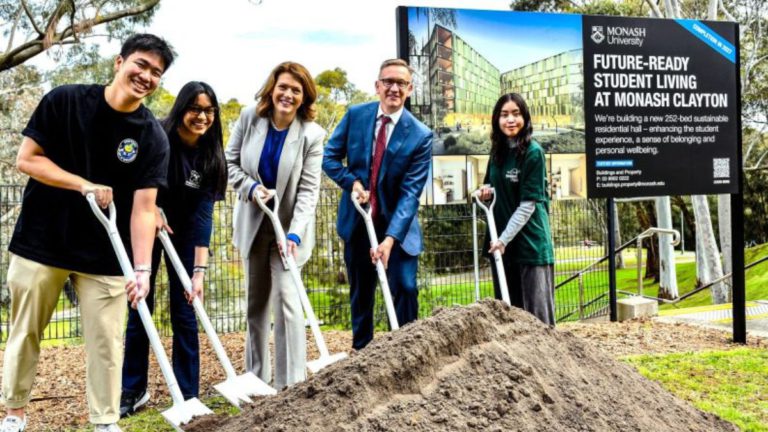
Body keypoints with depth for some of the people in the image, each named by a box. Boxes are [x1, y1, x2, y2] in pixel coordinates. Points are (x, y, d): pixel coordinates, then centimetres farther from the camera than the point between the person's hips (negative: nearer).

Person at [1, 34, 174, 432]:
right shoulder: (64, 101, -7)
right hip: (40, 242, 0)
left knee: (106, 340, 2)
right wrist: (85, 185, -17)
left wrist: (142, 269, -24)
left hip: (105, 255, 0)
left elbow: (143, 209, -13)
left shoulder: (153, 137, -7)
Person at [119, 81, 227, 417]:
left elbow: (202, 215, -21)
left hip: (184, 233, 1)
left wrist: (199, 270, -28)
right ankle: (133, 390, 16)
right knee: (139, 307, 2)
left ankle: (188, 395, 9)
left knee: (184, 312, 0)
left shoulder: (210, 156, -16)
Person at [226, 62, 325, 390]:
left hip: (288, 226, -3)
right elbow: (230, 162, 2)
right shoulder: (250, 118, -7)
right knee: (256, 300, 12)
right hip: (253, 223, 3)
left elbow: (308, 190, -16)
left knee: (286, 296, -15)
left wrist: (294, 234, -26)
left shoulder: (312, 134, -14)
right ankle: (256, 376, 26)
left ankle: (291, 382, -8)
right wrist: (251, 187, -16)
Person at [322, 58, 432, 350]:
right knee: (361, 293, 14)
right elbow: (330, 157, 3)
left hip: (397, 224, -2)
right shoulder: (355, 115, -5)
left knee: (405, 290, -8)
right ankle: (361, 350, 29)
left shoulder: (420, 135, -14)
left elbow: (410, 192, -19)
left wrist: (390, 238, -28)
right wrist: (353, 182, -17)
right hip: (357, 220, 3)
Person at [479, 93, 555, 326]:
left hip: (529, 238, -7)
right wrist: (487, 189, 0)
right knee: (506, 306, 13)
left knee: (536, 305, -2)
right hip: (501, 238, 7)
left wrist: (504, 238, -18)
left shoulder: (533, 152, -12)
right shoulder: (498, 150, 8)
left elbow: (528, 203, -15)